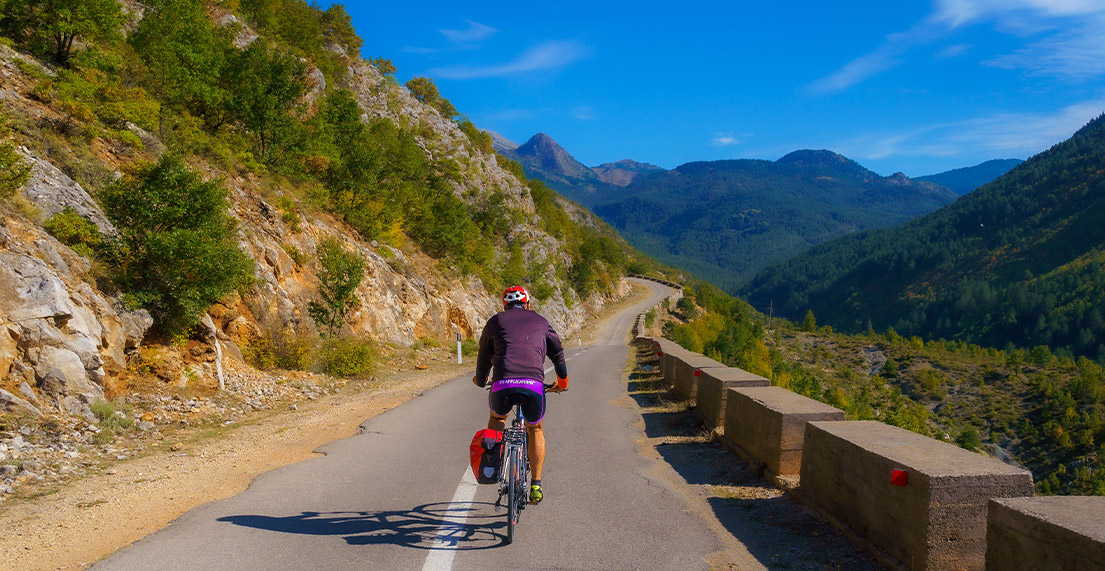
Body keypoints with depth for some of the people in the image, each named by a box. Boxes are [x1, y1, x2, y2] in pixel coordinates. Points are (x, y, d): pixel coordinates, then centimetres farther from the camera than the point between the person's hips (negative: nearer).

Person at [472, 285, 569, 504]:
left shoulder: (496, 321, 23)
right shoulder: (540, 321, 26)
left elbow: (484, 357, 31)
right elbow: (557, 352, 33)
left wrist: (480, 381, 51)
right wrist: (562, 382, 49)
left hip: (503, 384, 0)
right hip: (534, 385, 0)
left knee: (497, 418, 33)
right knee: (536, 430, 26)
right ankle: (536, 486, 21)